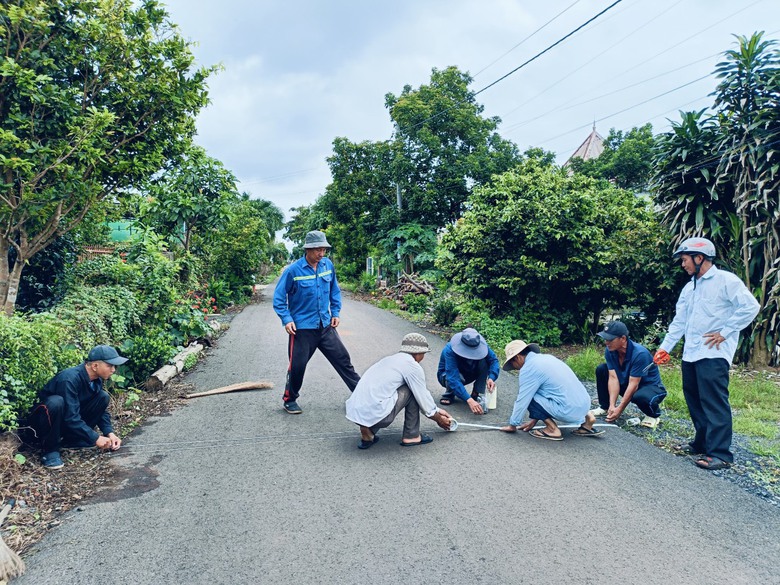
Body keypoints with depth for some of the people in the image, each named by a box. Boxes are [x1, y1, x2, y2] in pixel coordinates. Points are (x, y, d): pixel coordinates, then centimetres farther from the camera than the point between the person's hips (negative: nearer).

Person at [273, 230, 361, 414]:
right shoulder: (293, 270, -14)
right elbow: (279, 297, -7)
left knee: (342, 358, 10)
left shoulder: (328, 265, 0)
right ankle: (290, 400, 26)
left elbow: (335, 291, 14)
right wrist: (287, 319, -14)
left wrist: (335, 312, 8)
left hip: (326, 326, 4)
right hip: (302, 328, -4)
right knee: (297, 365, 4)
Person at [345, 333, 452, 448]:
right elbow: (423, 397, 5)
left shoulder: (390, 359, 23)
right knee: (411, 391, 7)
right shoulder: (413, 366, -3)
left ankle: (368, 433, 16)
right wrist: (439, 419, 23)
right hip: (376, 415, -8)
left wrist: (438, 411, 38)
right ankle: (411, 436, 12)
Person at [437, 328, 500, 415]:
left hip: (469, 374, 4)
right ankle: (449, 394, -5)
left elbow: (494, 359, -19)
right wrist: (469, 400, -53)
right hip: (448, 375, -3)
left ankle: (477, 394, -14)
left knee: (483, 360, -25)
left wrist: (491, 378, -39)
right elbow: (453, 379, -45)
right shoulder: (450, 350, -37)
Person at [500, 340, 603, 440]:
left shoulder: (528, 368, -9)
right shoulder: (546, 357, 17)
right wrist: (534, 419, 30)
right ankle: (586, 418, 18)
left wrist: (512, 425, 10)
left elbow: (522, 400, -4)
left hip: (570, 411, -8)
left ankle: (552, 429, -1)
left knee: (527, 396, 0)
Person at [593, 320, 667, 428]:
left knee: (640, 397, -40)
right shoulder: (609, 350, -13)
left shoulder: (639, 354, -31)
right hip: (627, 384, 6)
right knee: (601, 369, -8)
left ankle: (653, 415, -4)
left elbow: (633, 385, -29)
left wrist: (619, 410, -28)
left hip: (651, 387, -6)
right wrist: (612, 405, -24)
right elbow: (613, 378, -15)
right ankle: (605, 407, 7)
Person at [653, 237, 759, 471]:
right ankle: (702, 443, 24)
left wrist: (725, 332, -13)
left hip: (713, 354, -8)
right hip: (690, 354, 8)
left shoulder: (725, 280, -6)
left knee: (714, 402, -9)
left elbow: (750, 307, -13)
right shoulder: (689, 288, 17)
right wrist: (665, 347, 11)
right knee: (694, 401, 12)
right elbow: (679, 322, 18)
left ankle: (720, 453, -6)